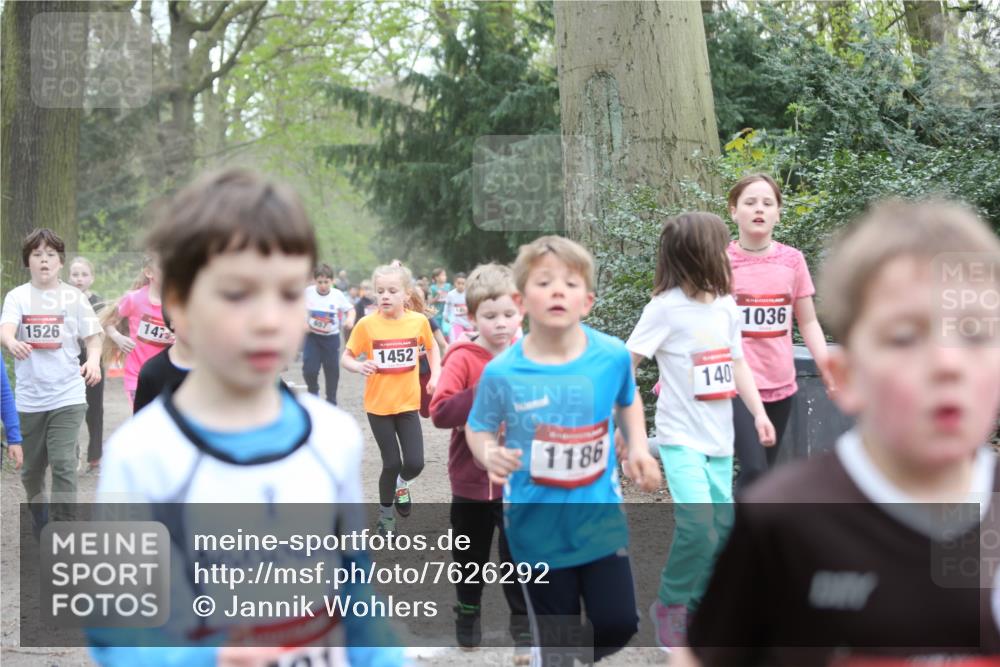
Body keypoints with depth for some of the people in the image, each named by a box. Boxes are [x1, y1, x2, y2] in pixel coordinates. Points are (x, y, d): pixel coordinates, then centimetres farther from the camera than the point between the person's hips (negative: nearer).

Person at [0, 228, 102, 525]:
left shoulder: (74, 296, 2)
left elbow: (93, 337, 4)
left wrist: (93, 360, -18)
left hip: (67, 396, -1)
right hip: (28, 397, 2)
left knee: (63, 464, -11)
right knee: (31, 468, 13)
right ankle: (39, 523, 36)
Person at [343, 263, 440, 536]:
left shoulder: (419, 321, -6)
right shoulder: (367, 324, -12)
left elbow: (431, 347, 14)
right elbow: (345, 358, -5)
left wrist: (435, 376, 5)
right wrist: (359, 366, -26)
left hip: (408, 403, 2)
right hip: (378, 404, -2)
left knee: (414, 463, -4)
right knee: (392, 463, 0)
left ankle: (401, 484, 33)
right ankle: (385, 512, 26)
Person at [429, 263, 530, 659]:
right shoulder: (463, 359, -14)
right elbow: (439, 412, -26)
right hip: (472, 479, -1)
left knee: (519, 555, 4)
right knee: (470, 555, 16)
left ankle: (523, 624, 21)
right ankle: (468, 612, 39)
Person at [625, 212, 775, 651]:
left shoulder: (726, 306, 7)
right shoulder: (665, 307, -13)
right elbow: (626, 362, -12)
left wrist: (758, 412, 10)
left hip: (719, 435, 7)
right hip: (681, 436, -7)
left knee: (722, 527, 7)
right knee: (698, 524, -20)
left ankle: (696, 607, 23)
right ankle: (670, 606, 1)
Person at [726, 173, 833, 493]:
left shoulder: (792, 260, 3)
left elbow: (808, 323, 10)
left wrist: (829, 371, 1)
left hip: (780, 383, 4)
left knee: (765, 471, 12)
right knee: (754, 470, -15)